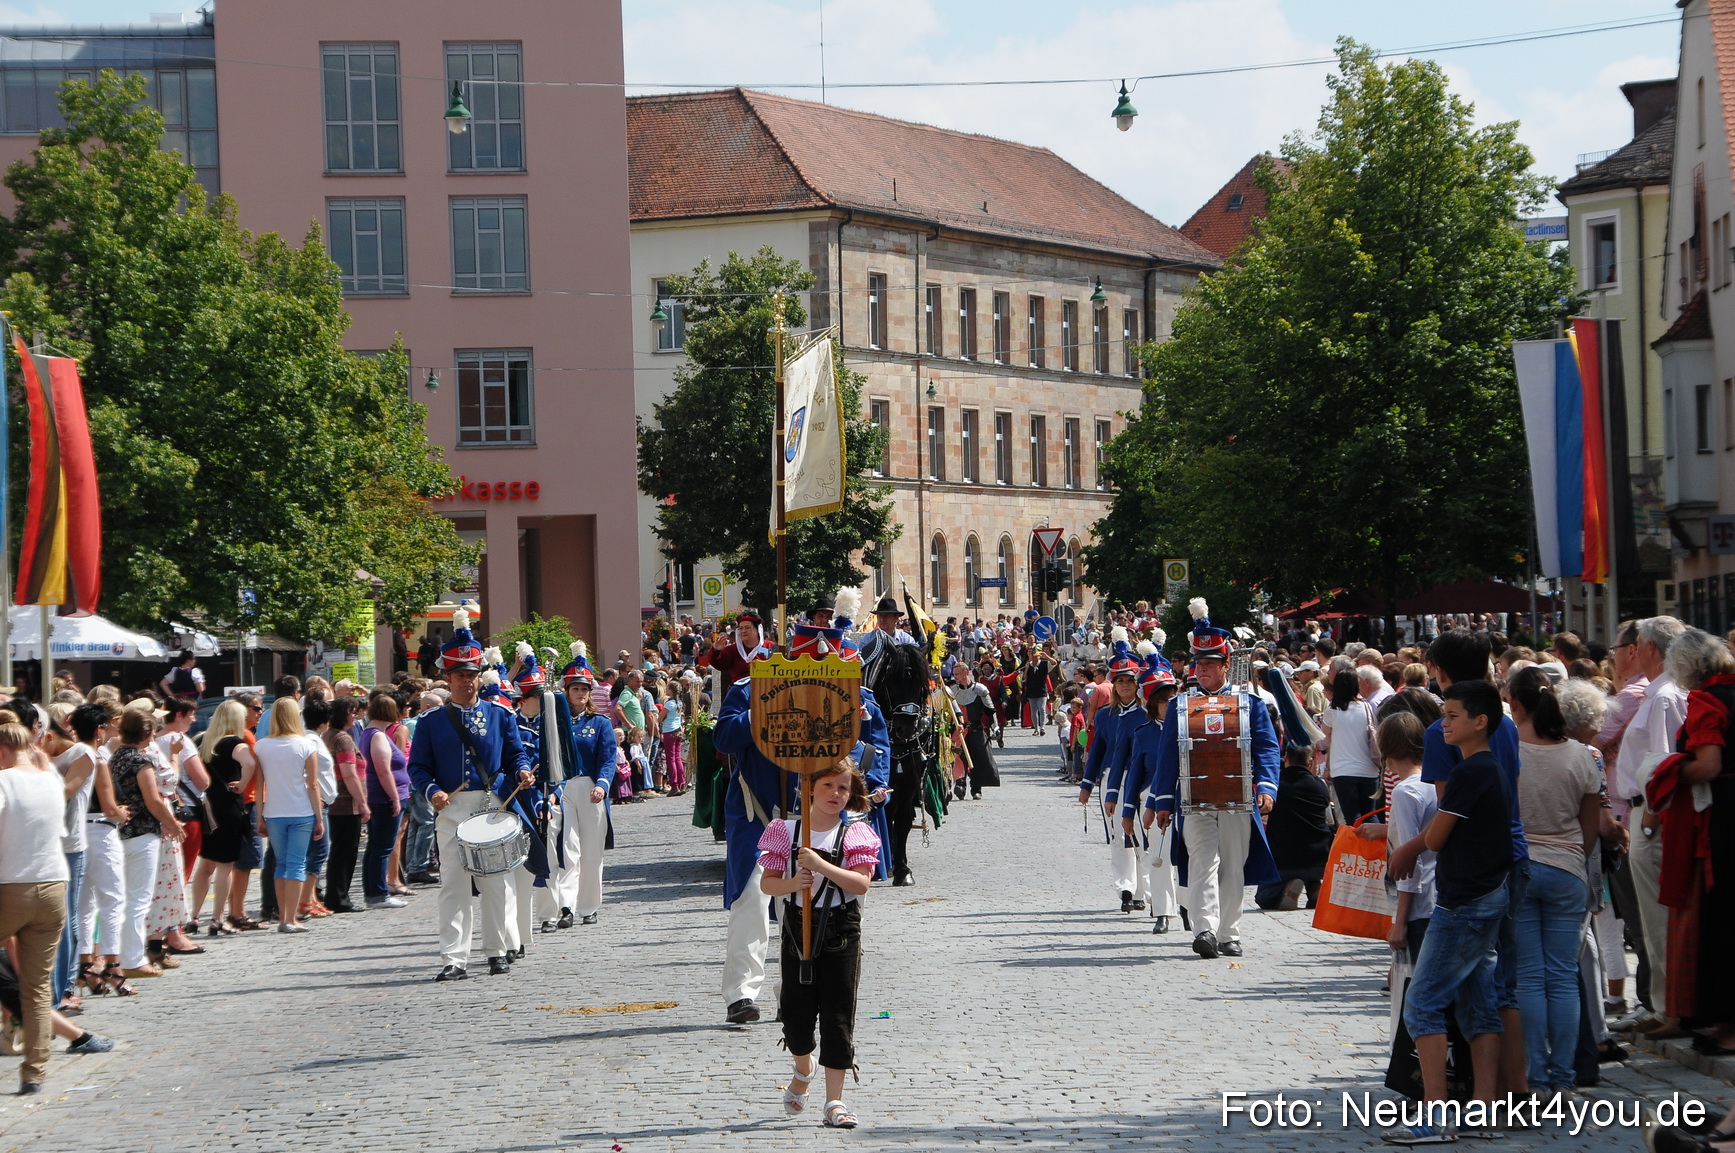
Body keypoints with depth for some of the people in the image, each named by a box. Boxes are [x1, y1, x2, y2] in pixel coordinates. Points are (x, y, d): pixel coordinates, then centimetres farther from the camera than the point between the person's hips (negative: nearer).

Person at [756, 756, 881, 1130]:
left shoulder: (855, 833, -3)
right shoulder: (787, 831, 3)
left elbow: (861, 883, -14)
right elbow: (767, 882, 2)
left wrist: (820, 865, -25)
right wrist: (792, 883, -18)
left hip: (841, 928, -2)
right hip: (798, 926, 2)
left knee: (838, 1014, -3)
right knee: (796, 1011, 8)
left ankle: (834, 1102, 0)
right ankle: (803, 1069, 41)